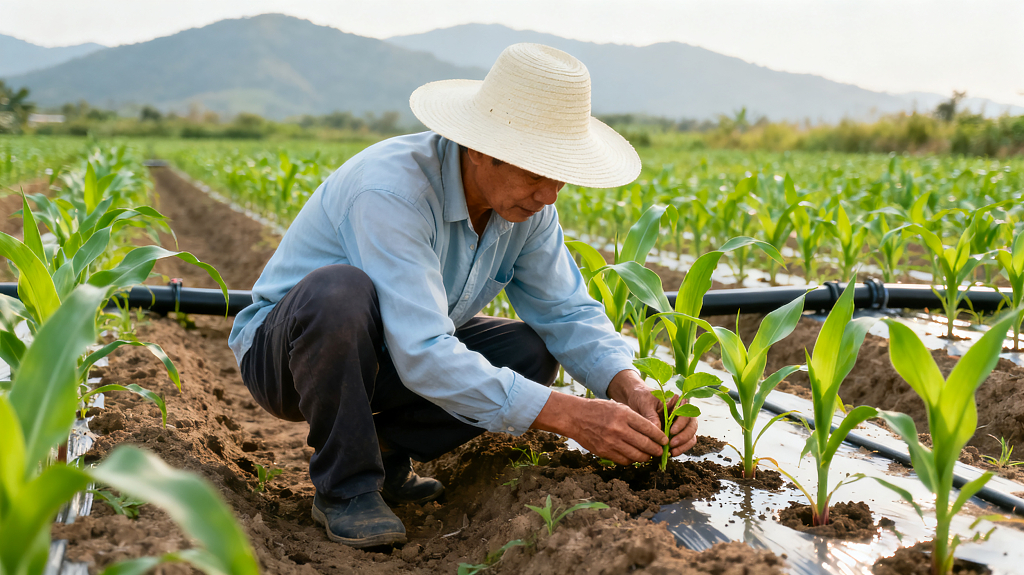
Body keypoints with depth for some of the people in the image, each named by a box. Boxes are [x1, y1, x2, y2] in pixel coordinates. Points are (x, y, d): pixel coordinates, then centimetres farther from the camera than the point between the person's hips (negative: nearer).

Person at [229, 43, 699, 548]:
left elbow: (567, 311, -6)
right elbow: (423, 356, -41)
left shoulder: (525, 202, -11)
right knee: (340, 292, -39)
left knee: (531, 353, -12)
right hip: (284, 351, -6)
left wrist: (629, 386, -26)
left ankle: (384, 450, 2)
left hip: (388, 358, 6)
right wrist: (568, 416, -44)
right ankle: (345, 486, -17)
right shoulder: (392, 191, -35)